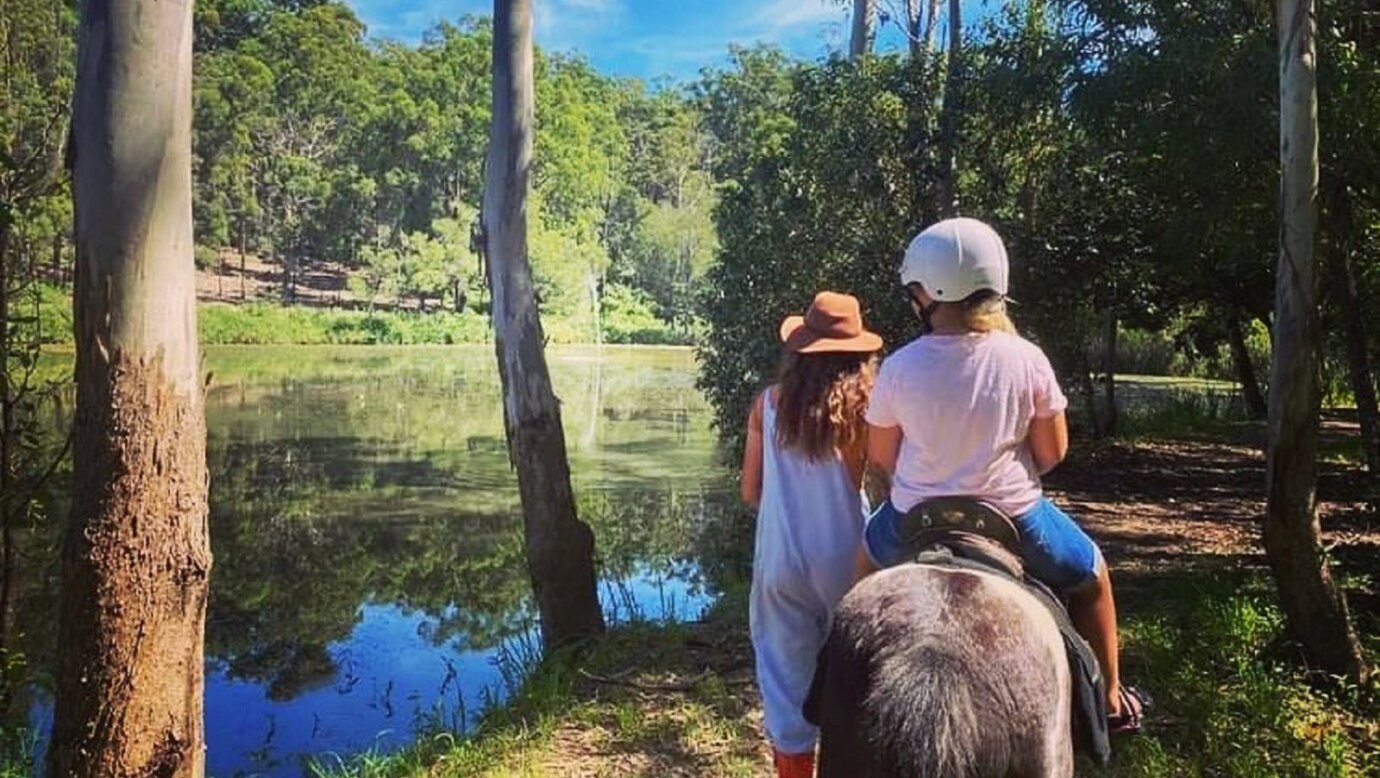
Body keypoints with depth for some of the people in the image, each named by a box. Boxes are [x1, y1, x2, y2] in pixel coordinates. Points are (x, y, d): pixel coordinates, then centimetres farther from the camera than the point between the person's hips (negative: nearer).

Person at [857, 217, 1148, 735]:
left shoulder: (900, 367, -14)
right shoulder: (1026, 360, -13)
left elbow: (880, 456, -2)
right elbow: (1053, 452, -5)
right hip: (1015, 521, -1)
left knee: (869, 553, 34)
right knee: (1092, 576, 27)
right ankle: (1110, 700, 36)